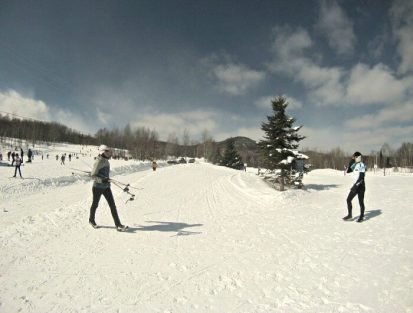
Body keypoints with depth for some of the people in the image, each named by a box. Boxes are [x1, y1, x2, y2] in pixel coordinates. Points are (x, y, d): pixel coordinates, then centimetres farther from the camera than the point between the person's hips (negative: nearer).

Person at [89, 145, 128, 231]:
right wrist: (102, 180, -30)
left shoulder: (106, 161, 6)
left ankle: (118, 225, -4)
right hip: (98, 187, -6)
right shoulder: (98, 162, -17)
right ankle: (91, 220, 40)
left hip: (106, 187, 6)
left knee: (112, 205, -2)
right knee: (95, 204, 14)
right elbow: (93, 175, -18)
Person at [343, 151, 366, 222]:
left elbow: (361, 177, -20)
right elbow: (348, 171, 6)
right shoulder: (354, 165, 11)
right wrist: (351, 161, 1)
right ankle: (350, 215, 17)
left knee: (361, 202, 2)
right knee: (348, 199, 5)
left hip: (360, 185, -7)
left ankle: (361, 216, 18)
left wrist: (355, 185, -24)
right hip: (355, 185, 7)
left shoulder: (361, 165, -13)